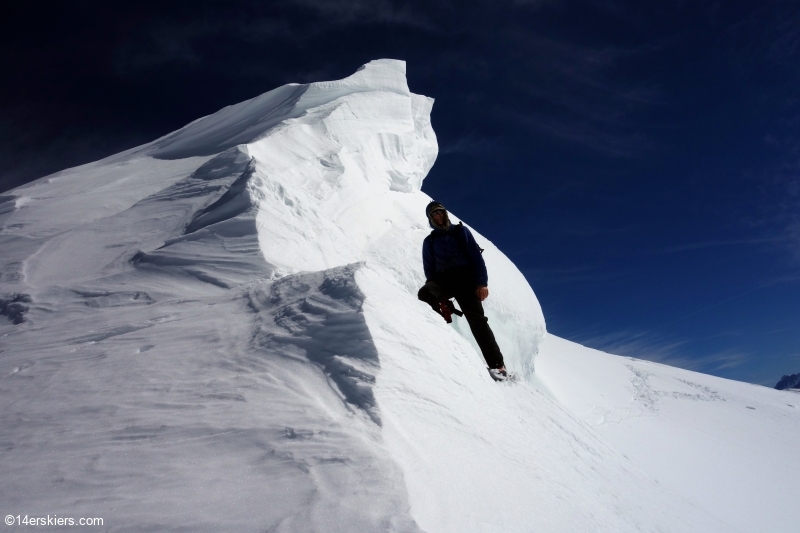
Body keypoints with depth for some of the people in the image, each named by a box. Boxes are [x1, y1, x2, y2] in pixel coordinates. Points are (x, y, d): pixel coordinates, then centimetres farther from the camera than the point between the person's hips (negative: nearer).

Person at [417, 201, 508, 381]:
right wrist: (439, 295, 4)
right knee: (424, 294, -32)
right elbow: (429, 269, 15)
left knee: (477, 319, -14)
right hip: (443, 280, 2)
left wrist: (482, 282, -7)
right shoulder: (429, 241, 18)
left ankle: (497, 364, -12)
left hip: (465, 279, -2)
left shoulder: (460, 231, 13)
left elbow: (476, 257, 5)